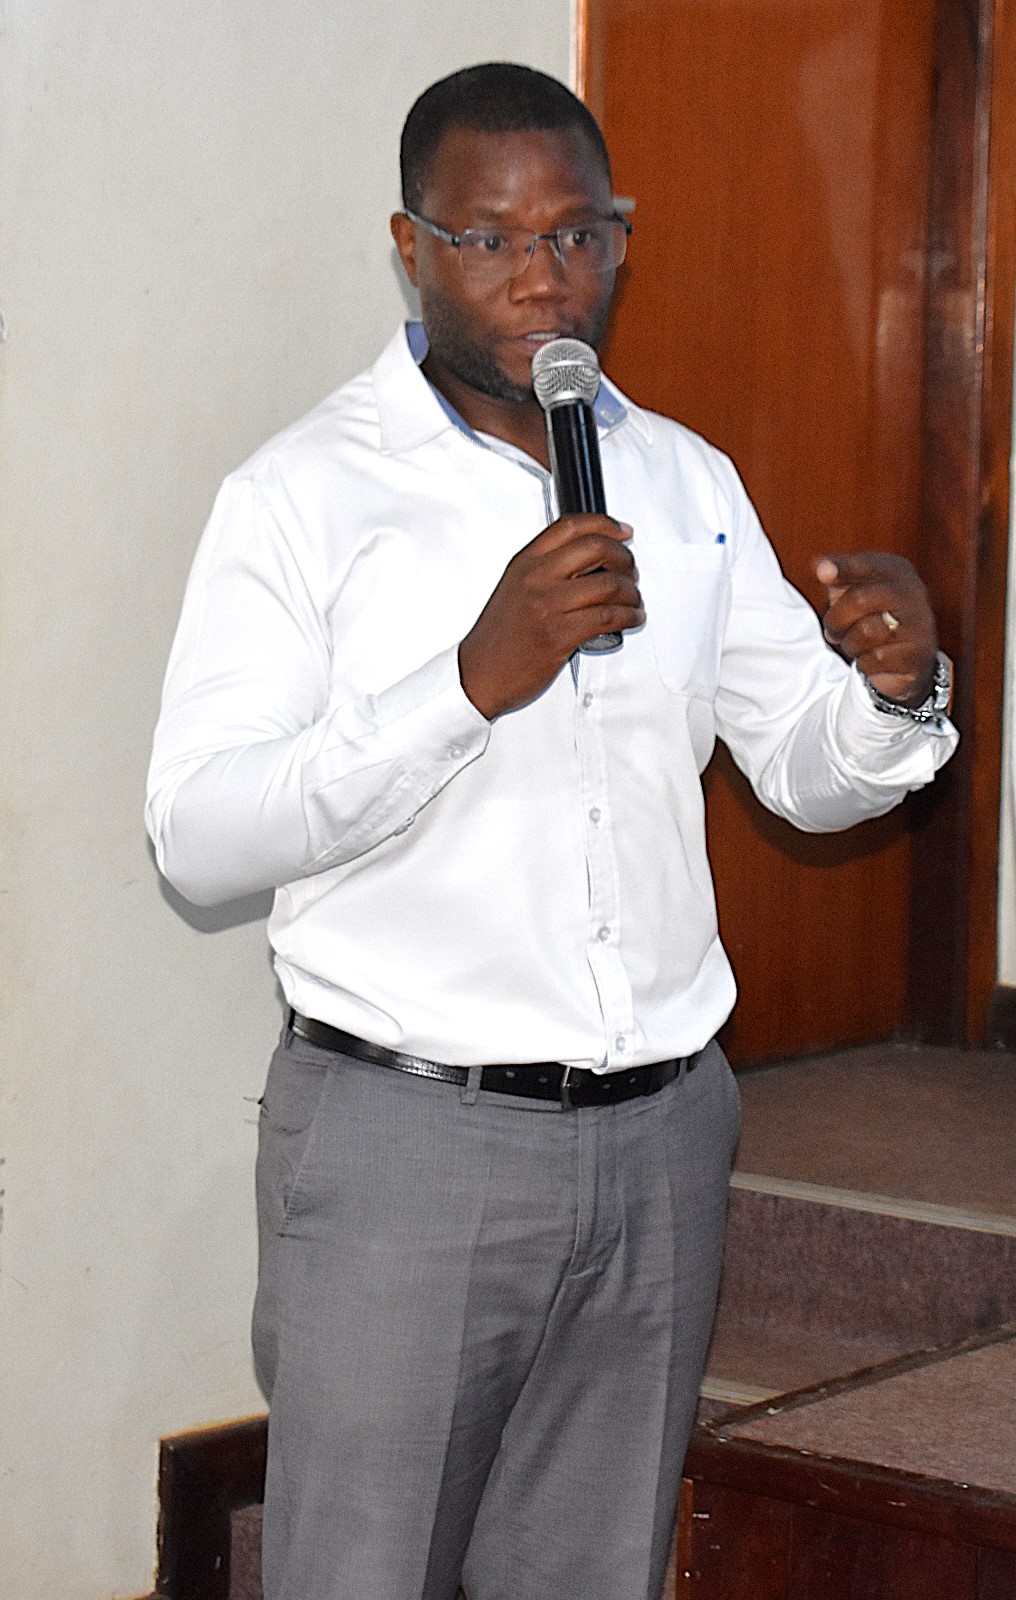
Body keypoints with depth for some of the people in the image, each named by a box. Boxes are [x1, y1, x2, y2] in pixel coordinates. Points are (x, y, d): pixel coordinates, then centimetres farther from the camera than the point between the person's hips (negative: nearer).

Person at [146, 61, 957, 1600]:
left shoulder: (689, 484, 10)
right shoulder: (303, 495, -7)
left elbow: (810, 774, 14)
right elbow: (198, 836, -17)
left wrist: (893, 690, -9)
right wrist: (475, 678, -27)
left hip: (660, 1131, 5)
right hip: (403, 1137, -5)